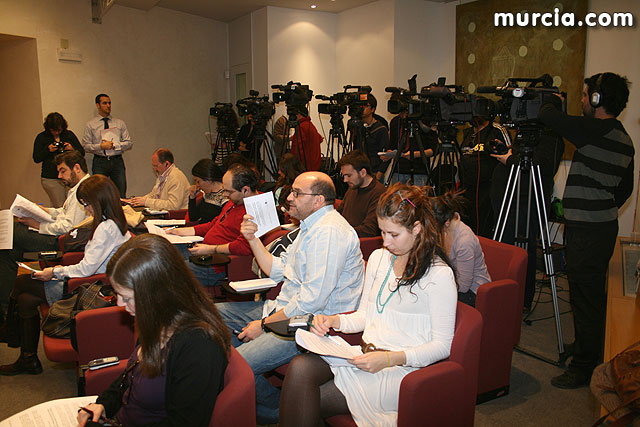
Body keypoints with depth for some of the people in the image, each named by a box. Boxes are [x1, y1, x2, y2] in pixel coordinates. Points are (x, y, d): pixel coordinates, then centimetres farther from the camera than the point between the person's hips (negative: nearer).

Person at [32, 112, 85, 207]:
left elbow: (82, 152, 11)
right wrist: (48, 150, -12)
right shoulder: (41, 137, 5)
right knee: (59, 207, -3)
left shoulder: (69, 135, 9)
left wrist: (72, 149, -10)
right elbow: (36, 159, 4)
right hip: (51, 178, -2)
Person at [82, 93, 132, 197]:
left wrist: (114, 145, -8)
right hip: (100, 162, -1)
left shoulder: (120, 123, 12)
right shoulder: (90, 125, 7)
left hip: (117, 161, 1)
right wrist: (101, 146, -12)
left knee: (121, 195, -1)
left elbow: (129, 143, 7)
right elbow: (85, 146, 2)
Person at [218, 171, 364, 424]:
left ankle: (277, 410, 3)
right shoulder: (311, 226, 16)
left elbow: (313, 299, -25)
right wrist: (253, 238, 7)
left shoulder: (329, 231, -20)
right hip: (284, 309, 11)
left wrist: (265, 324, -17)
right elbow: (278, 270, 19)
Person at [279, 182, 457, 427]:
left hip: (401, 368, -6)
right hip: (367, 355, 6)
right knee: (300, 367, -26)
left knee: (304, 399, -23)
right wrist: (335, 320, -2)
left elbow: (442, 345, -7)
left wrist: (391, 359, -19)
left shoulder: (439, 274, -8)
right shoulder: (378, 257, 13)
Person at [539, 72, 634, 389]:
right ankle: (588, 352, 32)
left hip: (587, 231, -10)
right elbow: (625, 187, 20)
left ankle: (585, 368, 8)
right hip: (603, 224, 10)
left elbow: (547, 116, -20)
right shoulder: (623, 139, 13)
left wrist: (552, 100, 3)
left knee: (585, 298, -2)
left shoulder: (594, 131, -17)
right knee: (590, 297, 19)